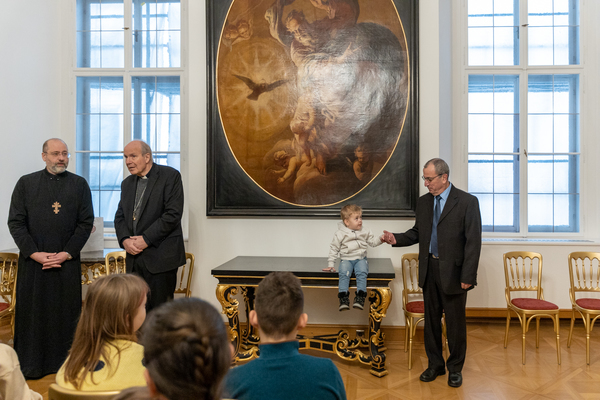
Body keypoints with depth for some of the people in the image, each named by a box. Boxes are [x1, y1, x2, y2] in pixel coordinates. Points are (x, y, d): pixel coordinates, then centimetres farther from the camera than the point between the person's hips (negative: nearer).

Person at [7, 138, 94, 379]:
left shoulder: (79, 184, 6)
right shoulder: (26, 183, 6)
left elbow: (86, 223, 2)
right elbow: (15, 222, 2)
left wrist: (67, 254, -8)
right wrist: (35, 253, -9)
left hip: (67, 261, 0)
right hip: (32, 261, 0)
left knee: (66, 313, 4)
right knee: (32, 311, 6)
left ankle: (64, 363, 16)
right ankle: (30, 365, 20)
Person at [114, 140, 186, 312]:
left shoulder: (170, 176, -5)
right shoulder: (127, 183, 18)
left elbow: (173, 214, -13)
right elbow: (120, 216, 16)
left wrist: (146, 239, -15)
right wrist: (125, 240, -4)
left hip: (160, 258, -6)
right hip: (134, 257, 6)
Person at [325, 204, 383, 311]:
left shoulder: (365, 232, 12)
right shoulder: (340, 234, 3)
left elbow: (373, 242, 16)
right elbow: (334, 249, 8)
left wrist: (381, 239, -5)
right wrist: (331, 264, 4)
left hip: (361, 259, 2)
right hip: (346, 259, -1)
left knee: (362, 273, -29)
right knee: (344, 273, -30)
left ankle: (360, 298, -30)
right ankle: (343, 299, -31)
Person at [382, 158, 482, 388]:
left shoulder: (467, 202, -10)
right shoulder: (423, 202, 7)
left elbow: (473, 241, -11)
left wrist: (468, 277, -15)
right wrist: (396, 239, -5)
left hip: (453, 271, -5)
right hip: (429, 269, 5)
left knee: (455, 322, 8)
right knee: (431, 320, 15)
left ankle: (455, 368, 27)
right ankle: (435, 365, 32)